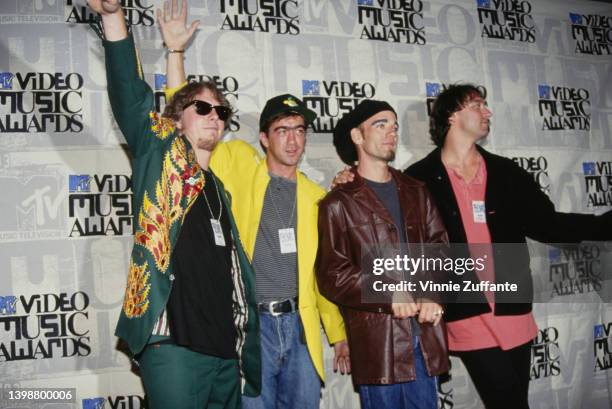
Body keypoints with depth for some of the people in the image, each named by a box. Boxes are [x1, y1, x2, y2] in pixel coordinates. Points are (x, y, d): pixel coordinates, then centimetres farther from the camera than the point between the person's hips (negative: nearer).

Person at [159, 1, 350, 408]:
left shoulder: (315, 196, 10)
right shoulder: (239, 165, 2)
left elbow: (323, 270, 15)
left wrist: (339, 333, 14)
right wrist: (176, 51, -7)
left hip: (299, 324, 4)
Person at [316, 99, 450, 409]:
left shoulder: (416, 192, 15)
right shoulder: (339, 204, -1)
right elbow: (331, 274, -7)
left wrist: (432, 296, -8)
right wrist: (388, 296, -17)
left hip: (425, 335, 5)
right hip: (376, 339, -4)